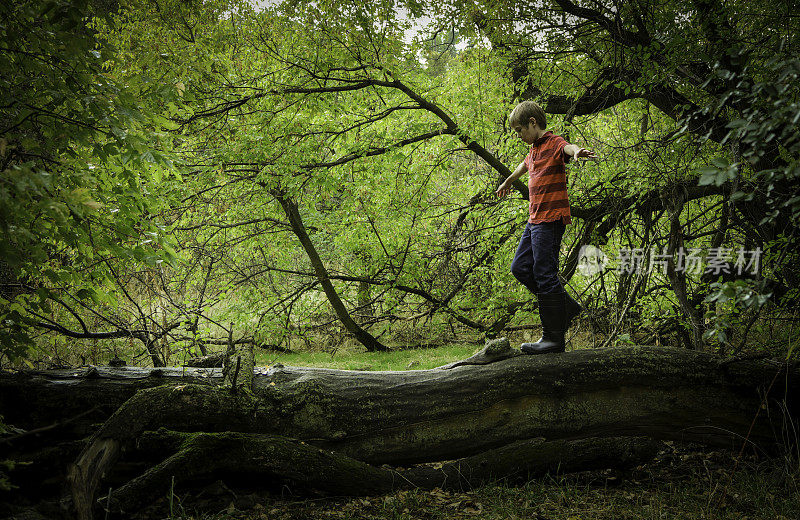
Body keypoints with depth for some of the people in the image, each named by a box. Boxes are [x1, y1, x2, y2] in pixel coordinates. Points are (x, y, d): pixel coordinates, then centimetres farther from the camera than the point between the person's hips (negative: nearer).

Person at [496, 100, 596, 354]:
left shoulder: (553, 143, -10)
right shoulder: (534, 150, 19)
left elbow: (567, 147, -34)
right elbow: (525, 165, 42)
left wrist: (577, 151, -59)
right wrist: (508, 181, 61)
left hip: (551, 219, -10)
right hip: (535, 219, 10)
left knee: (544, 274, -10)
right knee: (520, 268, 12)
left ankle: (554, 338, -6)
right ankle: (567, 307, 18)